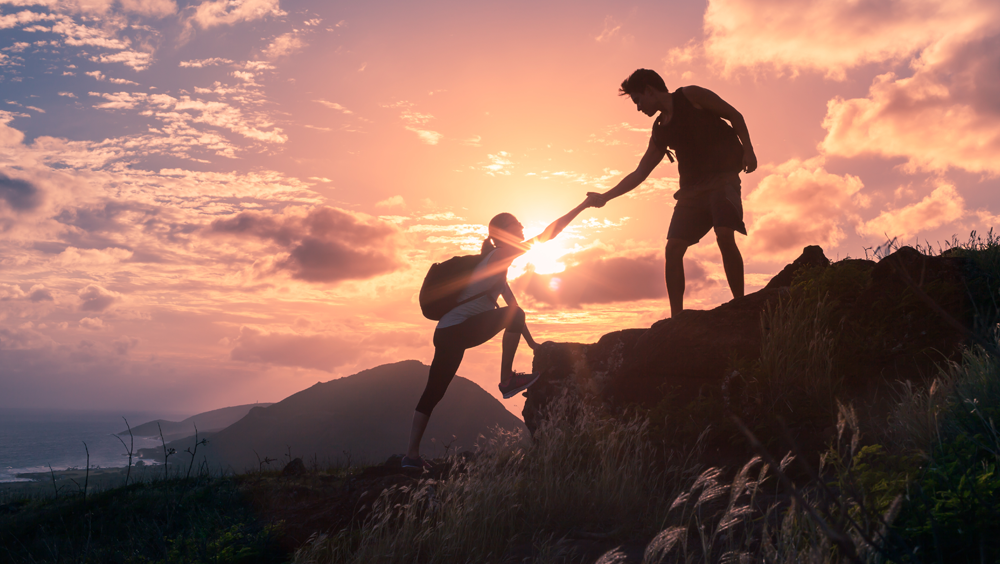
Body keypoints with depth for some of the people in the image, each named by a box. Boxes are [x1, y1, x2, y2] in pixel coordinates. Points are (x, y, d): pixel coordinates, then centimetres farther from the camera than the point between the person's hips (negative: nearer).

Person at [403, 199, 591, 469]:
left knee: (433, 393, 7)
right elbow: (547, 235, -8)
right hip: (457, 330, -10)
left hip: (447, 333, 10)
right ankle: (507, 381, -6)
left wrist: (531, 341, 30)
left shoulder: (497, 264, 24)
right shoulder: (500, 255, -4)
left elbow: (511, 303, 29)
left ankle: (412, 455, 9)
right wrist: (582, 206, -3)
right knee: (513, 315, -10)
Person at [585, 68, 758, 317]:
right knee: (673, 247, -6)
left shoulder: (691, 96, 2)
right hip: (691, 187, 6)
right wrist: (605, 197, 14)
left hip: (723, 177, -6)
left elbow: (735, 116, 3)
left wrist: (748, 150, -10)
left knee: (725, 236, -26)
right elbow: (639, 173, 19)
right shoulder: (660, 133, 16)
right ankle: (677, 318, -3)